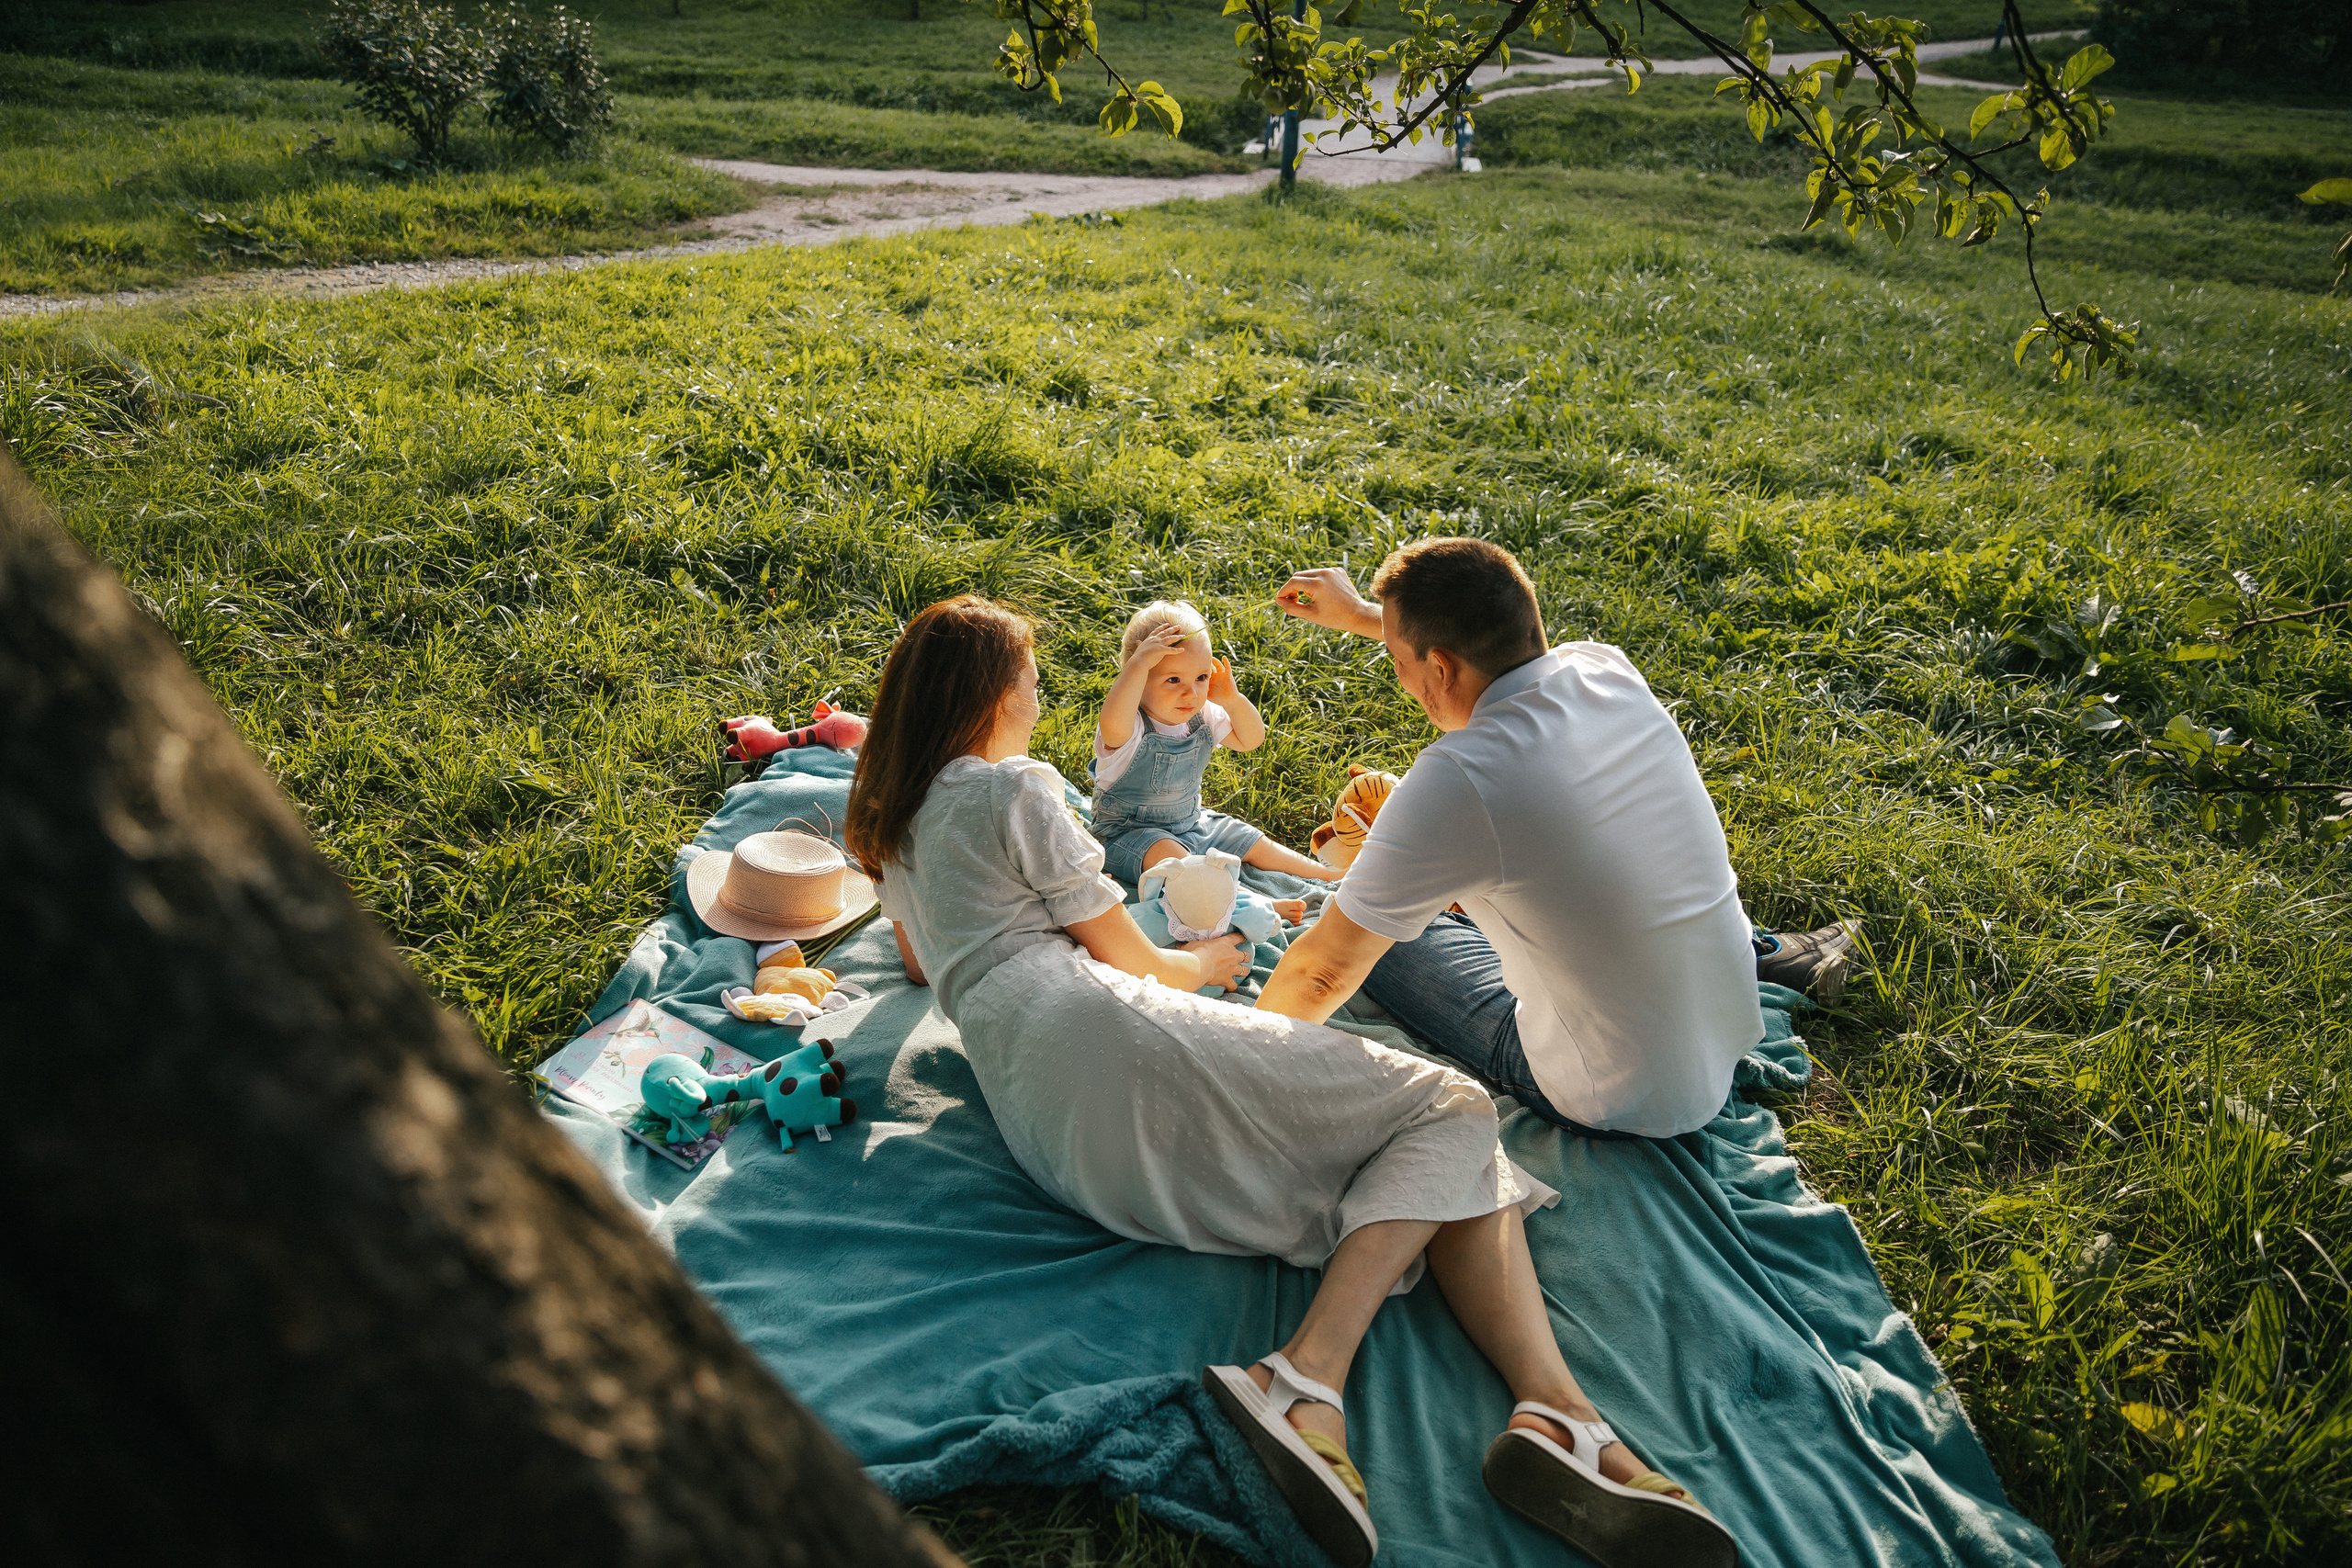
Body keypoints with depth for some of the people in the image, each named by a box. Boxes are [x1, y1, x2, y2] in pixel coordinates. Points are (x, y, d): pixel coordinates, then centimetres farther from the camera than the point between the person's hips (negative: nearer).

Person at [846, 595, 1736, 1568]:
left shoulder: (894, 825, 27)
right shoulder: (1012, 787, 2)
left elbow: (921, 964, 44)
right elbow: (1122, 955, 4)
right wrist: (1195, 966, 25)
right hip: (1112, 1046, -8)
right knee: (1449, 1114, -5)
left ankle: (1557, 1416, -21)